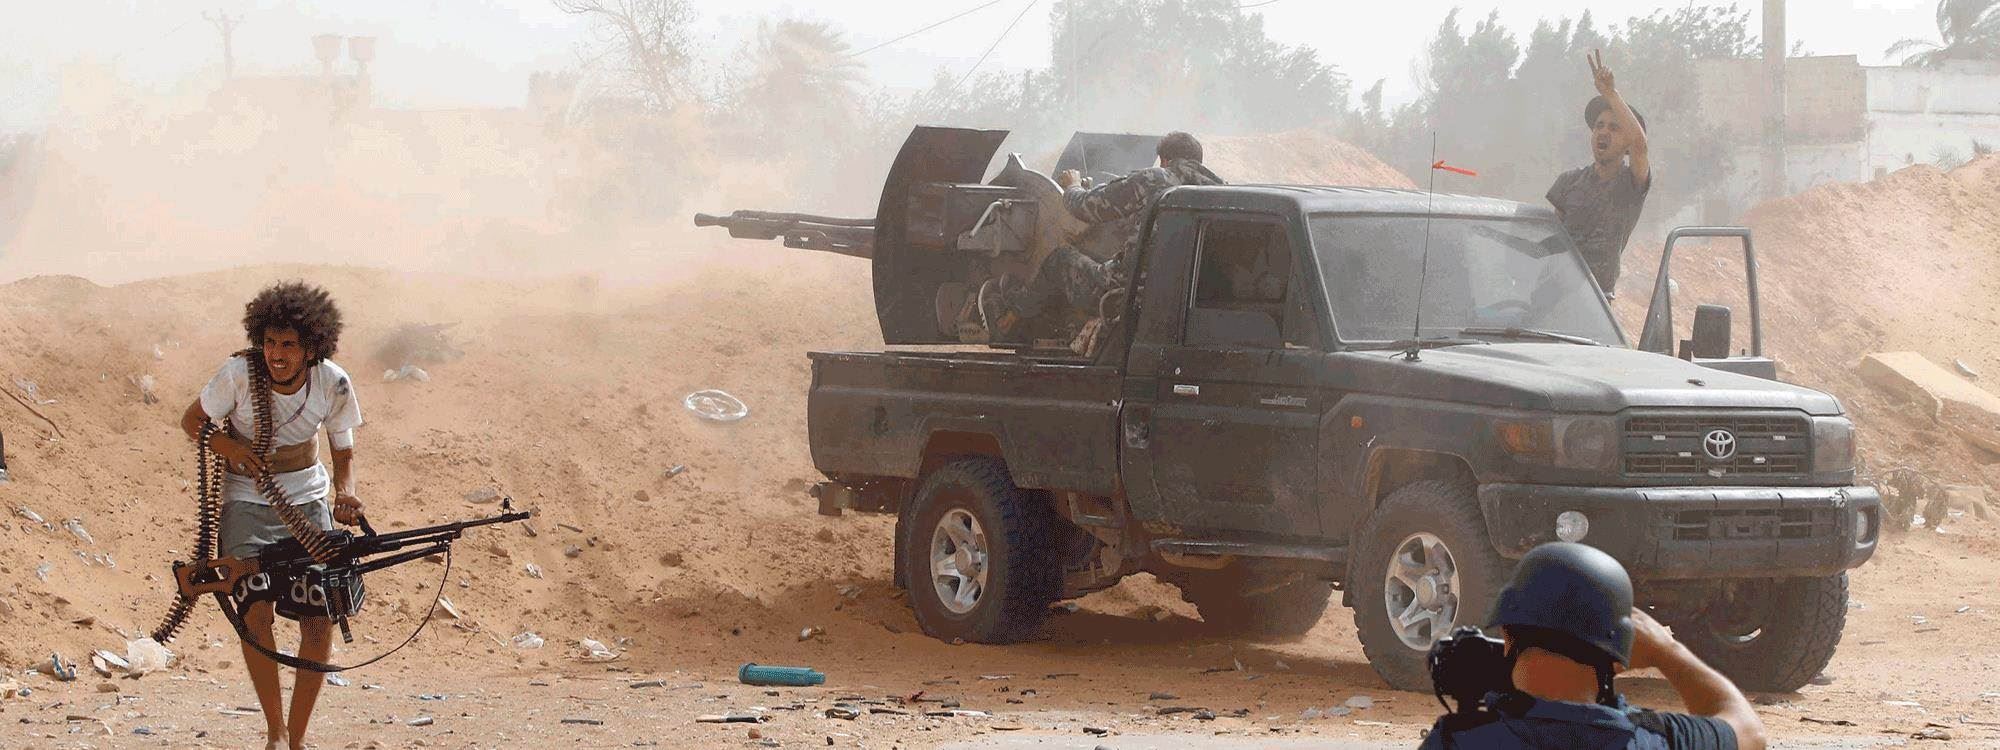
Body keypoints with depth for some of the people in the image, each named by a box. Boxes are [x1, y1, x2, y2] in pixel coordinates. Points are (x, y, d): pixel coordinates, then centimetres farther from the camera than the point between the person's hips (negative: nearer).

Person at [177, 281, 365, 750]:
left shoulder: (333, 384, -14)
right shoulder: (239, 373, -19)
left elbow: (344, 453, 0)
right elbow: (192, 421, -4)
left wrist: (345, 493, -21)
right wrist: (230, 447, -22)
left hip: (307, 499, 1)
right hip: (247, 500, -1)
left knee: (320, 619, -9)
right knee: (256, 612, -15)